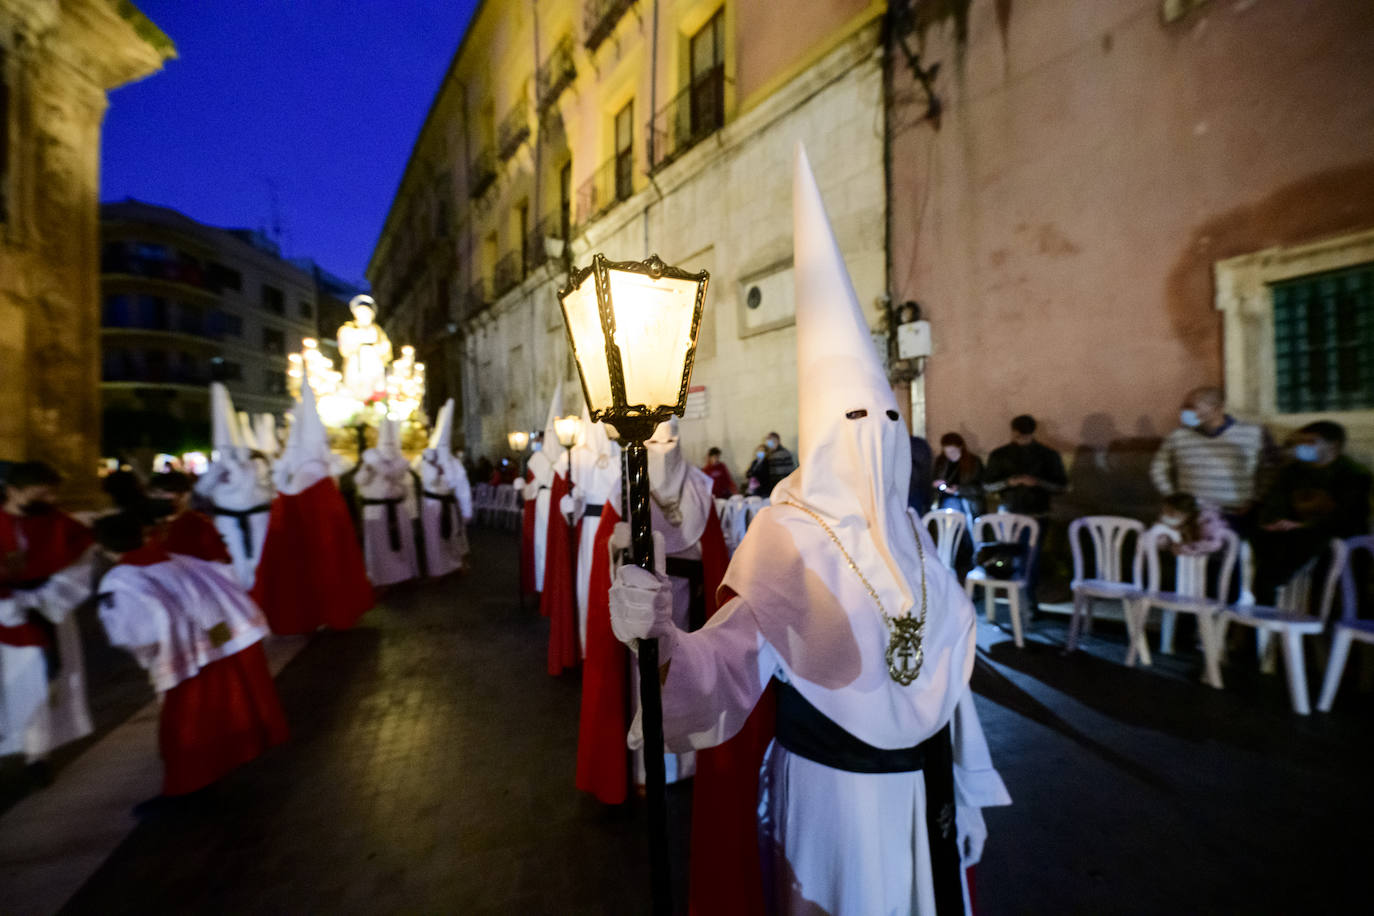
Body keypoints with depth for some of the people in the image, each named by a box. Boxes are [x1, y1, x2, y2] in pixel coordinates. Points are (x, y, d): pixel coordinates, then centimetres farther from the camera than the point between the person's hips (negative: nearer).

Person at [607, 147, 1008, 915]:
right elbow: (729, 664, -29)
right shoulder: (787, 539, -20)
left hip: (924, 786, 6)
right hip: (834, 791, -6)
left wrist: (964, 793, 13)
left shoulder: (906, 534, -1)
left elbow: (945, 671, 6)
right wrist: (662, 635, -50)